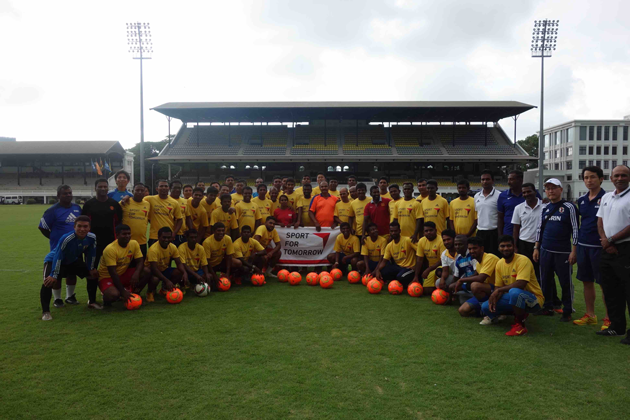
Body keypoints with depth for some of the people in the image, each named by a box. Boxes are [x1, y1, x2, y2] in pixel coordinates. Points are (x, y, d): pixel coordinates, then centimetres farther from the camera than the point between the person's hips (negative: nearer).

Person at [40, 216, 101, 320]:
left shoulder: (92, 238, -22)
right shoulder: (66, 239, -38)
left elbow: (90, 254, -6)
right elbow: (58, 257, -35)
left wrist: (91, 269, -1)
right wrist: (54, 275, -35)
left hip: (73, 261, 6)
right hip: (53, 260, -6)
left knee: (94, 275, 3)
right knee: (49, 282, -31)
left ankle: (92, 302, 17)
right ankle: (45, 311, -20)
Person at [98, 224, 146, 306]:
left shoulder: (134, 244, -6)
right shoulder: (110, 249, -24)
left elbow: (140, 261, -9)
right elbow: (113, 273, -27)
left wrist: (136, 274, -33)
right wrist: (123, 292, -31)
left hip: (124, 274, 6)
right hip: (107, 277, -5)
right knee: (114, 294, -35)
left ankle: (132, 295, -1)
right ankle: (106, 297, 4)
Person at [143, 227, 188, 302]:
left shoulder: (173, 247, -10)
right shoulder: (153, 249, -29)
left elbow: (179, 263, -9)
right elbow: (154, 269, -33)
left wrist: (185, 273, -31)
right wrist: (167, 281, -42)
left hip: (164, 269, 6)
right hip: (152, 271, -6)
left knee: (180, 273, -19)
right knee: (155, 279, -40)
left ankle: (164, 289, 6)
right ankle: (150, 292, -3)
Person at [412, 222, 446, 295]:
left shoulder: (441, 240, -17)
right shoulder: (421, 241, -1)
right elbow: (419, 260, 3)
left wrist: (428, 269, -21)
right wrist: (416, 276, -2)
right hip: (430, 268, 5)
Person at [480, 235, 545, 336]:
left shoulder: (523, 260, -18)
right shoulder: (499, 264, 4)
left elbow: (520, 284, -30)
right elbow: (498, 287, 7)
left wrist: (499, 290, -22)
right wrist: (494, 298, -15)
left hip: (534, 300, -7)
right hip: (514, 298, 8)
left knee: (514, 292, -41)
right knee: (486, 307, -8)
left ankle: (519, 325, -16)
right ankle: (522, 313, 11)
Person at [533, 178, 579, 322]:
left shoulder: (569, 207, -5)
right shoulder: (545, 208, 10)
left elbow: (575, 230, -8)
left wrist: (574, 251, -12)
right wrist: (536, 248, 9)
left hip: (563, 252, -5)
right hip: (545, 251, 5)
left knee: (566, 282, 1)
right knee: (545, 281, 11)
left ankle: (567, 311, 13)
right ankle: (548, 307, 24)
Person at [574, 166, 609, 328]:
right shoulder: (581, 200, 10)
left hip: (599, 246, -6)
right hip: (583, 246, 6)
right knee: (587, 282, 12)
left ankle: (609, 318, 13)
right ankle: (590, 315, 24)